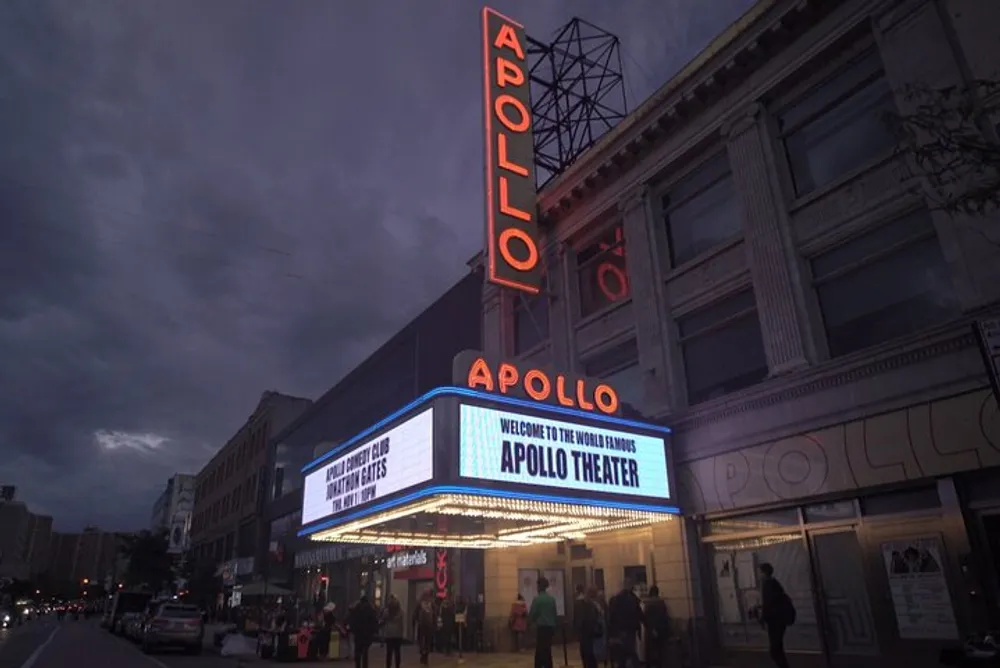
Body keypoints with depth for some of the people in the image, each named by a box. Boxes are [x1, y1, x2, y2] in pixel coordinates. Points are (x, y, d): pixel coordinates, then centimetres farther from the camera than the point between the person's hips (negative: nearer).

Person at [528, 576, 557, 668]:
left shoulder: (537, 598, -11)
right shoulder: (552, 598, 6)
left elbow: (532, 614, -9)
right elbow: (555, 613, 10)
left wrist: (531, 620, 12)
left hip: (541, 627, -6)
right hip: (550, 626, 6)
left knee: (540, 650, -1)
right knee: (547, 649, 14)